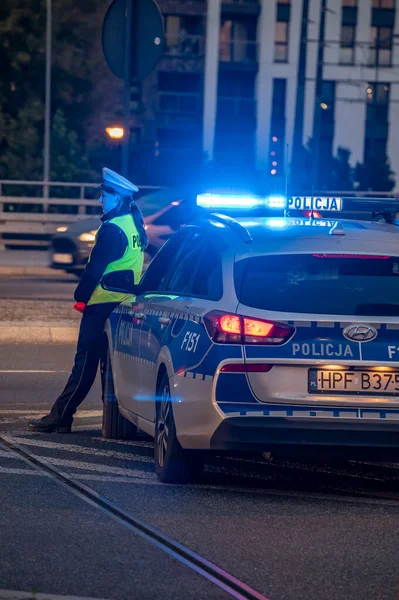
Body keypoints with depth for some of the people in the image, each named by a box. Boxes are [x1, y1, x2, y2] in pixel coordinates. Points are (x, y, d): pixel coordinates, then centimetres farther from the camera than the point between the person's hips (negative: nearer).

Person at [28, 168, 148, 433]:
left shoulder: (113, 229, -17)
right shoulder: (134, 224, 11)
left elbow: (96, 267, -18)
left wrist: (81, 296, -8)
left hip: (104, 303, -9)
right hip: (125, 302, 9)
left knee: (86, 360, -9)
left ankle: (60, 416, -8)